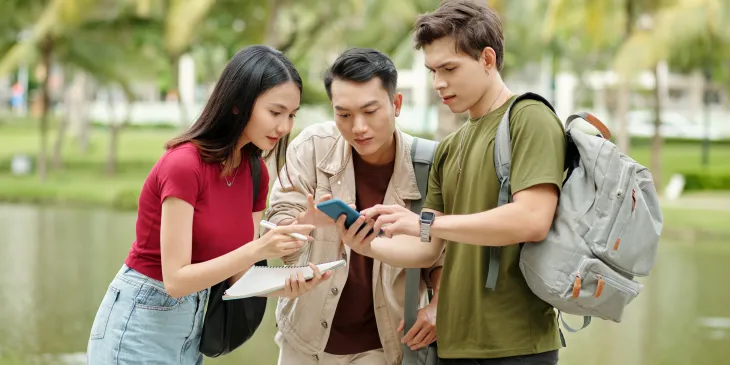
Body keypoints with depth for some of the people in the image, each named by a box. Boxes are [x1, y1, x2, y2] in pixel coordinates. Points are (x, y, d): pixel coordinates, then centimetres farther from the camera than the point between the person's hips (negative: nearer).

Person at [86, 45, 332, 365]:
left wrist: (284, 286, -18)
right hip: (139, 325, -8)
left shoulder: (256, 173, 1)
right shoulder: (183, 164, -22)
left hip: (193, 327, 8)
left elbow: (238, 275, 2)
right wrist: (258, 249, -33)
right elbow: (175, 279, -24)